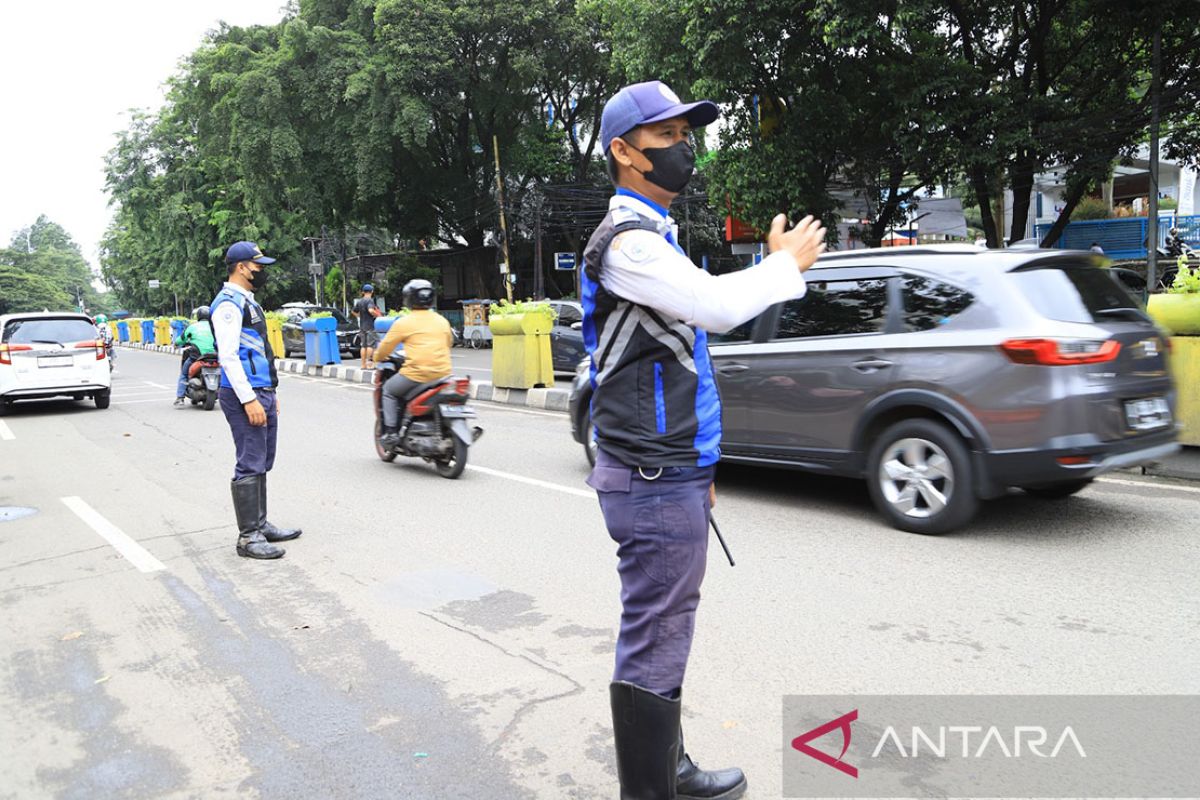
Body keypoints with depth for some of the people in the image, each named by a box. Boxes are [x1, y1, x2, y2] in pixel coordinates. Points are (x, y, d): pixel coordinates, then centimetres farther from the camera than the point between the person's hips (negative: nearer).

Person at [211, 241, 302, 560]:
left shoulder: (248, 301, 20)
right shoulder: (229, 303, -11)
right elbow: (228, 357, -19)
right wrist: (249, 399, -23)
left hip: (262, 392, 10)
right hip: (244, 394, -10)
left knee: (262, 464, 14)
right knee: (250, 466, -8)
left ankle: (260, 525, 24)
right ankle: (248, 537, -4)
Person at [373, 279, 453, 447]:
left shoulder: (404, 323, -3)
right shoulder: (442, 320, 11)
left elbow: (386, 345, 5)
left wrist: (379, 358, 26)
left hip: (417, 375, -5)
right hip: (443, 375, 5)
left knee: (388, 390, 18)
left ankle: (391, 432, 9)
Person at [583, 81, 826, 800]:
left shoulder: (651, 234, 20)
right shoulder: (626, 240, -13)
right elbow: (717, 304, -27)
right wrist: (785, 263, -7)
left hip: (669, 474, 10)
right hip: (654, 483, -10)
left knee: (662, 632, 18)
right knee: (654, 645, -3)